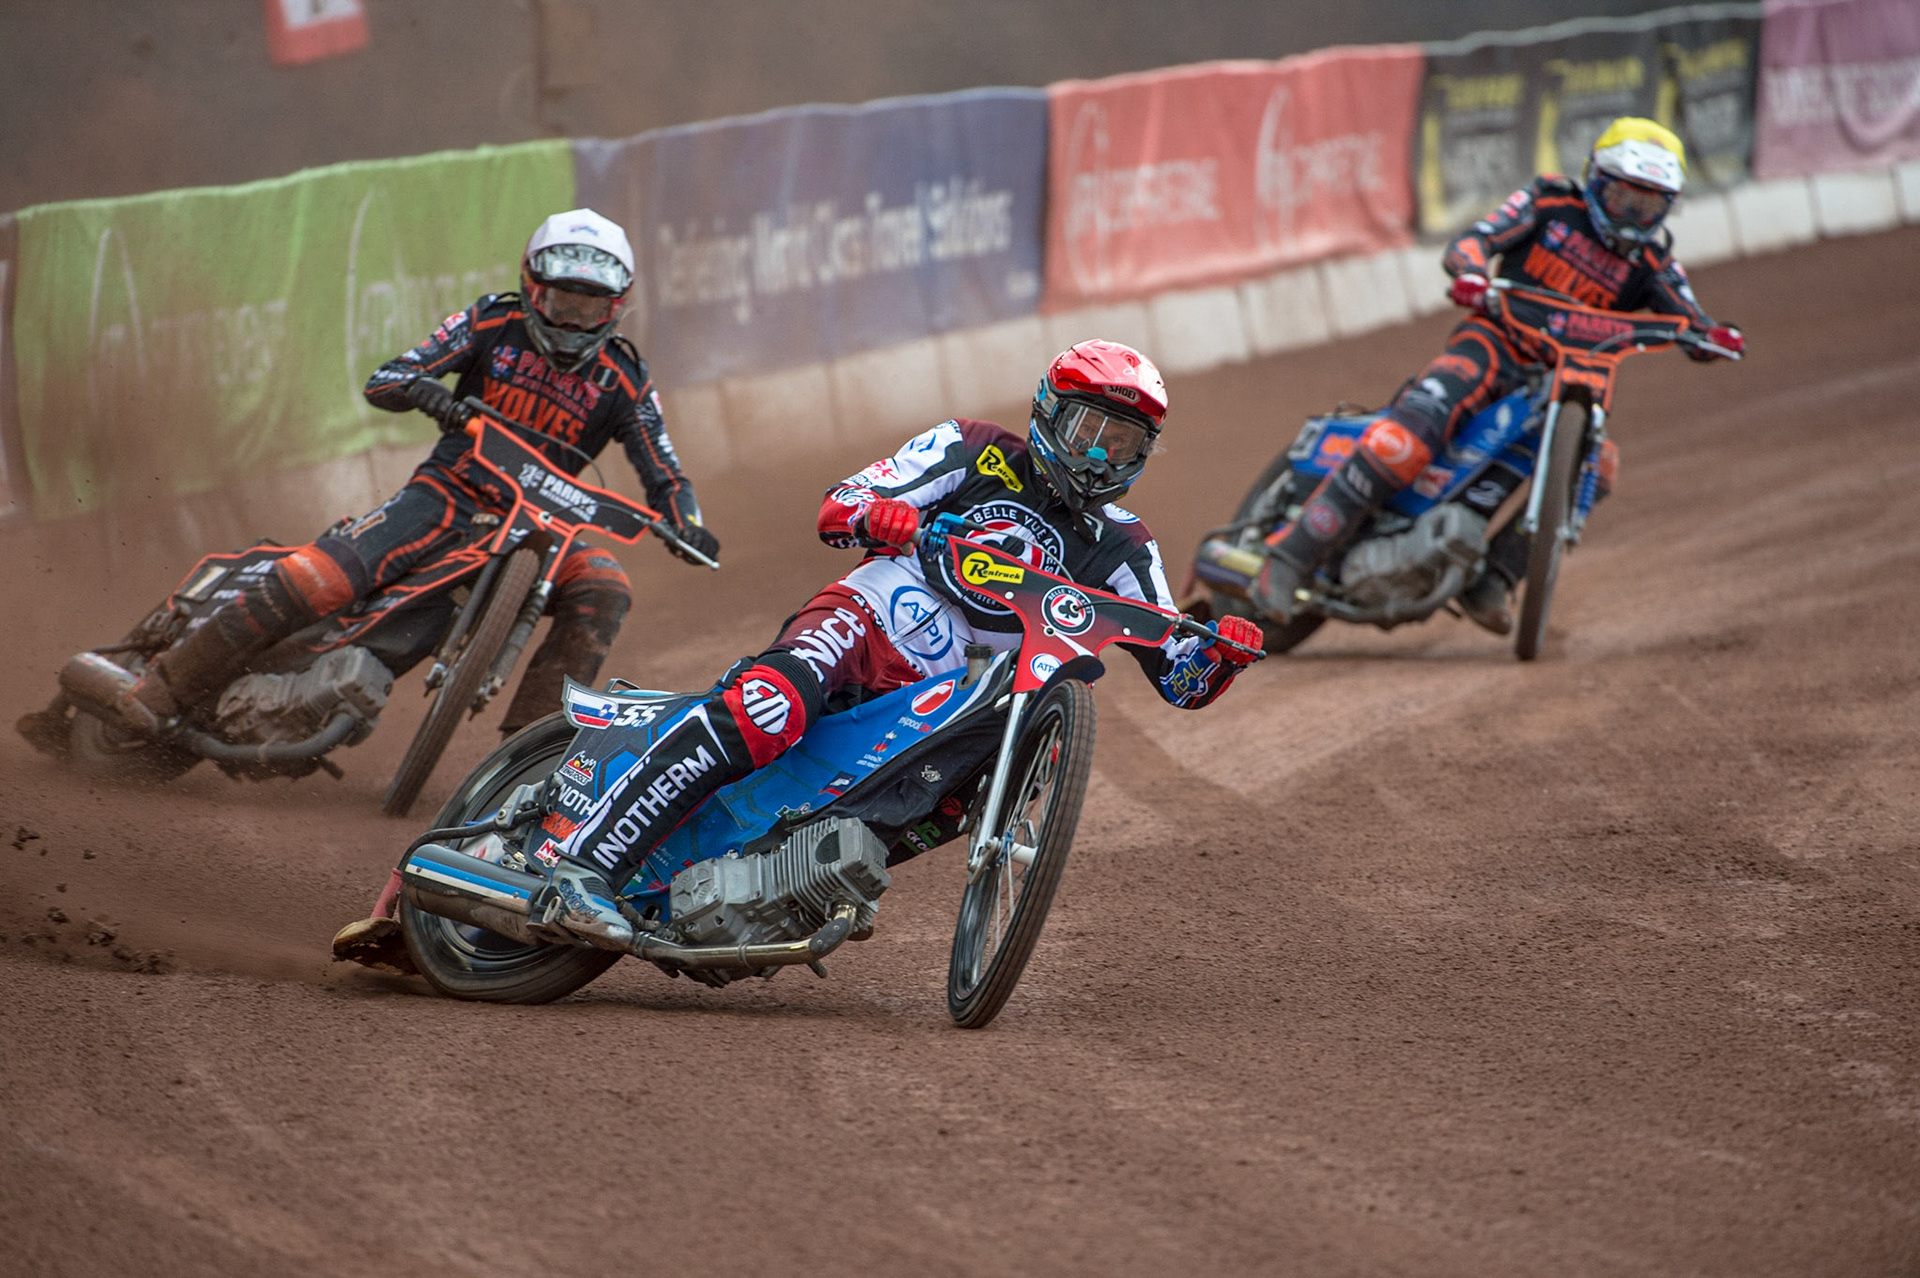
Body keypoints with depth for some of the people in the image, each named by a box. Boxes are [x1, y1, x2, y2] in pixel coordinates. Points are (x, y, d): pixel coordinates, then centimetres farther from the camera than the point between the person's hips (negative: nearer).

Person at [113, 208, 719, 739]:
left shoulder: (624, 380, 2)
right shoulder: (494, 324, -1)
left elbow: (664, 473, 5)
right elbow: (381, 381, -5)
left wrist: (686, 525, -18)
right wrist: (420, 388, -29)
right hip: (451, 492, -2)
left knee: (603, 589, -29)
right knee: (317, 576, -24)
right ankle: (166, 685, -19)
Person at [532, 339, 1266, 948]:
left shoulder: (1119, 550, 16)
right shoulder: (974, 453, 9)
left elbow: (1180, 679, 11)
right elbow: (836, 507, 3)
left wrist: (1220, 654, -13)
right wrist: (875, 514, -22)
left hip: (949, 698, 6)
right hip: (864, 621, -6)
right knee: (774, 706, -33)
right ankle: (587, 860, -40)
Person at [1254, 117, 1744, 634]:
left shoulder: (1652, 260, 10)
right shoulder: (1550, 201, 2)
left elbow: (1692, 329, 2)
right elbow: (1473, 240, -8)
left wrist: (1714, 337, -23)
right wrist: (1470, 272, -32)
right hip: (1496, 342, -4)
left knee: (1595, 463, -25)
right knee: (1412, 435, -31)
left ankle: (1489, 580, -19)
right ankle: (1291, 556, -32)